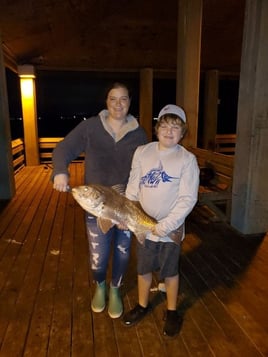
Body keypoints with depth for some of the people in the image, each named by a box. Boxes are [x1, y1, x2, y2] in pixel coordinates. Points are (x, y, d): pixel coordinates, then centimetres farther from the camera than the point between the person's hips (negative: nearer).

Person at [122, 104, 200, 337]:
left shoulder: (187, 159, -10)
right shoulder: (142, 152, -2)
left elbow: (188, 199, -13)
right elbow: (133, 187, 3)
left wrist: (166, 225, -19)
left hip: (171, 229, -2)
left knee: (170, 272, 16)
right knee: (143, 268, 19)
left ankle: (172, 312, 40)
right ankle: (143, 306, 45)